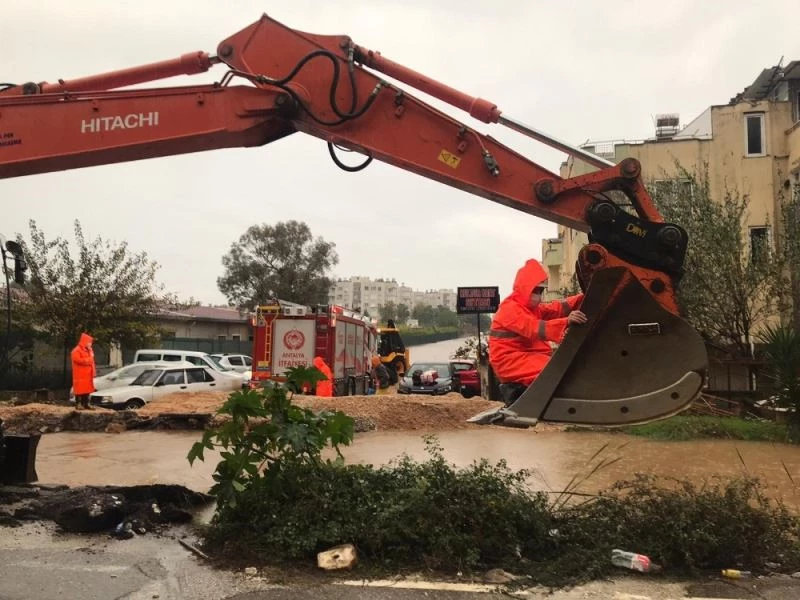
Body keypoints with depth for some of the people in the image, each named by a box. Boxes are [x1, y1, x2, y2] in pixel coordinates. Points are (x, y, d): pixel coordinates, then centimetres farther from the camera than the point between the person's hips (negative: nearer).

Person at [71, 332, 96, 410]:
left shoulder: (89, 350, 18)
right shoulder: (76, 351, -10)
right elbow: (79, 360, -24)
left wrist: (93, 371, 10)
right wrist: (89, 359, -13)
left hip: (87, 374, 8)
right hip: (80, 375, -8)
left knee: (87, 389, 8)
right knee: (80, 389, -8)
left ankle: (86, 404, 13)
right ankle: (78, 404, -5)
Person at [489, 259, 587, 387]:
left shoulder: (532, 307, 16)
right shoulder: (510, 309, -14)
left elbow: (557, 308, 0)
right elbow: (535, 328, -29)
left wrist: (583, 299, -17)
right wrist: (566, 321, -42)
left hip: (529, 356, 9)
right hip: (511, 362, -9)